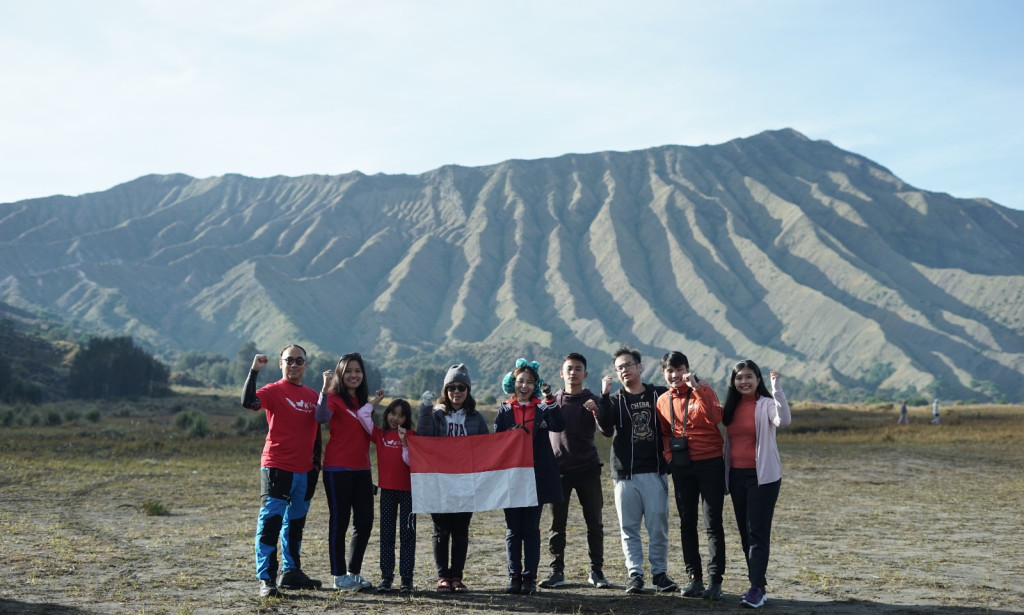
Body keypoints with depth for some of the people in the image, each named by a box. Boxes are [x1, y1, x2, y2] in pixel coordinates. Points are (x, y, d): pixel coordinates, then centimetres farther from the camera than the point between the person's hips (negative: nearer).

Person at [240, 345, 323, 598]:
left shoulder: (313, 396, 12)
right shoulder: (274, 391, -5)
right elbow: (248, 402, -24)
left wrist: (316, 461, 16)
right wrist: (254, 370, -28)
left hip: (305, 472, 6)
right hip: (276, 468, -6)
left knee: (295, 524, 16)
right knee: (270, 522, -8)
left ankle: (291, 572, 27)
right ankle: (266, 579, -4)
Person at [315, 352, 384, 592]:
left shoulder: (362, 400, 14)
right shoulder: (335, 398, -8)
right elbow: (322, 417, -30)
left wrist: (373, 405, 15)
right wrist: (324, 389, -39)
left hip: (361, 469, 7)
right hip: (338, 469, -7)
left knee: (365, 520, 8)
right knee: (340, 521, 0)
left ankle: (353, 573, 21)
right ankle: (339, 576, 9)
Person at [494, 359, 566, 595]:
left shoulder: (541, 409, 5)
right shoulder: (504, 410, 8)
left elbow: (559, 425, -13)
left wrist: (550, 399, -21)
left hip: (536, 477, -1)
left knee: (531, 529, 4)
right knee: (513, 529, 4)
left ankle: (529, 578, 7)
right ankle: (514, 577, 9)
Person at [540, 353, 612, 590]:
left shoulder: (593, 401, 3)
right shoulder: (552, 400, 6)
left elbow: (608, 432, -8)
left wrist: (596, 411, -23)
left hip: (588, 469, 0)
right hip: (559, 469, 0)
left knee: (594, 523, 3)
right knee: (557, 523, 2)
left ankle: (596, 571, 12)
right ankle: (557, 572, 8)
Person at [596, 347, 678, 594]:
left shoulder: (659, 395, 8)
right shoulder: (615, 400, 9)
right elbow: (605, 425, -9)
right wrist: (604, 394, -16)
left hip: (655, 472, -1)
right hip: (625, 474, 1)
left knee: (658, 526, 1)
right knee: (629, 528, 3)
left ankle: (660, 572, 12)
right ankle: (634, 574, 10)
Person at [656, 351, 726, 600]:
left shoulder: (704, 390, -5)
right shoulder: (663, 401, 8)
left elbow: (715, 418, -23)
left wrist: (697, 389, -27)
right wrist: (668, 454, 4)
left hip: (710, 464, -5)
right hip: (681, 467, 5)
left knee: (713, 524, -3)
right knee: (687, 523, 8)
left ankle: (715, 581, -2)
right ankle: (694, 578, 16)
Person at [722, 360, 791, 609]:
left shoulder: (766, 404, -7)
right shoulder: (731, 407, 11)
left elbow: (783, 420, -29)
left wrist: (777, 387, -30)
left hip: (762, 476, -7)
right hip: (736, 476, 7)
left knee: (758, 532, -10)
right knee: (745, 533, 9)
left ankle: (757, 589, -11)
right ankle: (758, 586, 16)